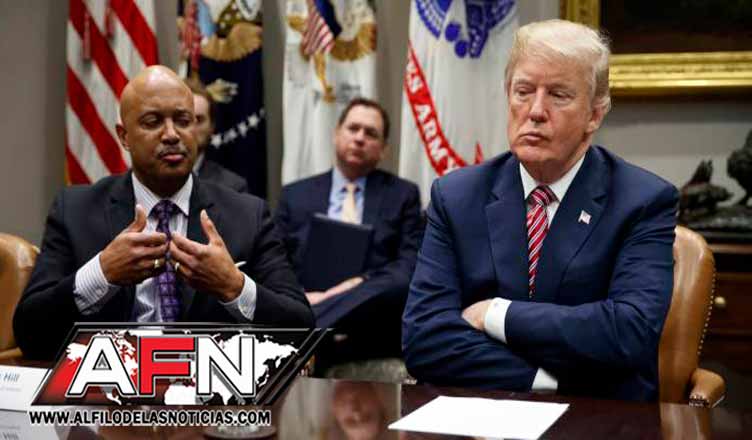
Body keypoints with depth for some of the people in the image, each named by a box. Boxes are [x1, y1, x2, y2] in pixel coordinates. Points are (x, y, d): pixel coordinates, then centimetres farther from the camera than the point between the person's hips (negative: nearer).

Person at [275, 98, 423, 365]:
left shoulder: (403, 195, 16)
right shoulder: (295, 196, 18)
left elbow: (410, 266, 4)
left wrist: (362, 283, -16)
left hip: (374, 319, 2)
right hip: (308, 305, -2)